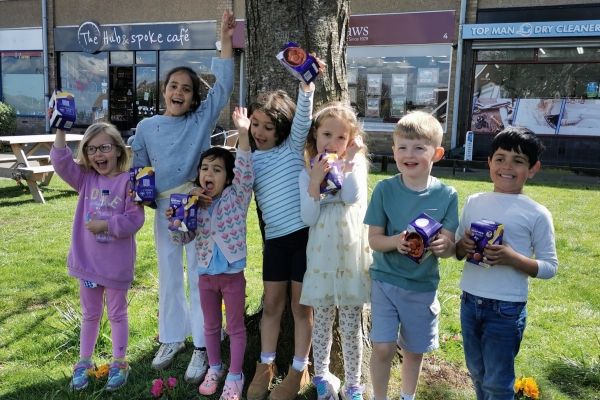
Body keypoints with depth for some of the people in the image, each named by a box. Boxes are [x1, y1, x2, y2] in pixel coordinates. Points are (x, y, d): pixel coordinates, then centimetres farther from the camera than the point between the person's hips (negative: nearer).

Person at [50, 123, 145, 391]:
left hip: (117, 264, -4)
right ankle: (84, 363, 35)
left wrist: (106, 225, -25)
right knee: (90, 314, 20)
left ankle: (119, 363, 29)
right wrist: (60, 130, -17)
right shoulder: (85, 178, 1)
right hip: (87, 261, 4)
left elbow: (135, 219, -17)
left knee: (117, 314, 14)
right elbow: (61, 162, -11)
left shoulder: (128, 181, -13)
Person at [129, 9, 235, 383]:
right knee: (169, 274, 14)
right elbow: (139, 169, 14)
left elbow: (224, 86, -8)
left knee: (199, 274, 3)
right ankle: (172, 339, 31)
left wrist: (226, 40, -13)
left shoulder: (203, 118, 0)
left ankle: (202, 347, 13)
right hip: (165, 208, 3)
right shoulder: (147, 127, 6)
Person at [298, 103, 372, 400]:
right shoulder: (308, 173, 2)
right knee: (322, 322, 13)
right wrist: (315, 182, -16)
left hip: (351, 255, -1)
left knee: (351, 325, 9)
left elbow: (352, 197, -19)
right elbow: (308, 219, -7)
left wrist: (350, 159, -14)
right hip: (321, 258, 1)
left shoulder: (356, 165, 1)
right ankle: (321, 375, 32)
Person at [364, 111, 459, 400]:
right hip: (386, 279, -1)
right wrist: (396, 241, -28)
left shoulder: (446, 195, -7)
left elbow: (449, 248, -6)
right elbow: (374, 239, -7)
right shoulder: (385, 189, -9)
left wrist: (442, 246, -29)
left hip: (423, 285, 1)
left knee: (414, 350, 15)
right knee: (383, 347, -5)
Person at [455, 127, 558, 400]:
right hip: (470, 302, 4)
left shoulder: (537, 214, -9)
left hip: (507, 309, -4)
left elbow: (550, 267, -6)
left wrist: (513, 258, -22)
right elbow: (456, 251, 10)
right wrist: (463, 246, -13)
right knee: (477, 373, 22)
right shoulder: (474, 202, 2)